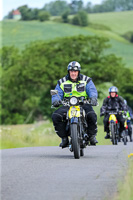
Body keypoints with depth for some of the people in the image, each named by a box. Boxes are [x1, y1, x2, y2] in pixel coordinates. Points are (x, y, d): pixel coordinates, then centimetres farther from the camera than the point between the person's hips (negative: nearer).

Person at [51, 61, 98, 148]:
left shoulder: (86, 80, 9)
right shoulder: (62, 82, 12)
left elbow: (92, 90, -4)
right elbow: (57, 93, 6)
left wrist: (93, 97, -28)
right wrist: (56, 100, -18)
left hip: (83, 104, -2)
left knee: (92, 115, -34)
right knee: (55, 116, -25)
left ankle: (92, 135, -9)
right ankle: (64, 138, -11)